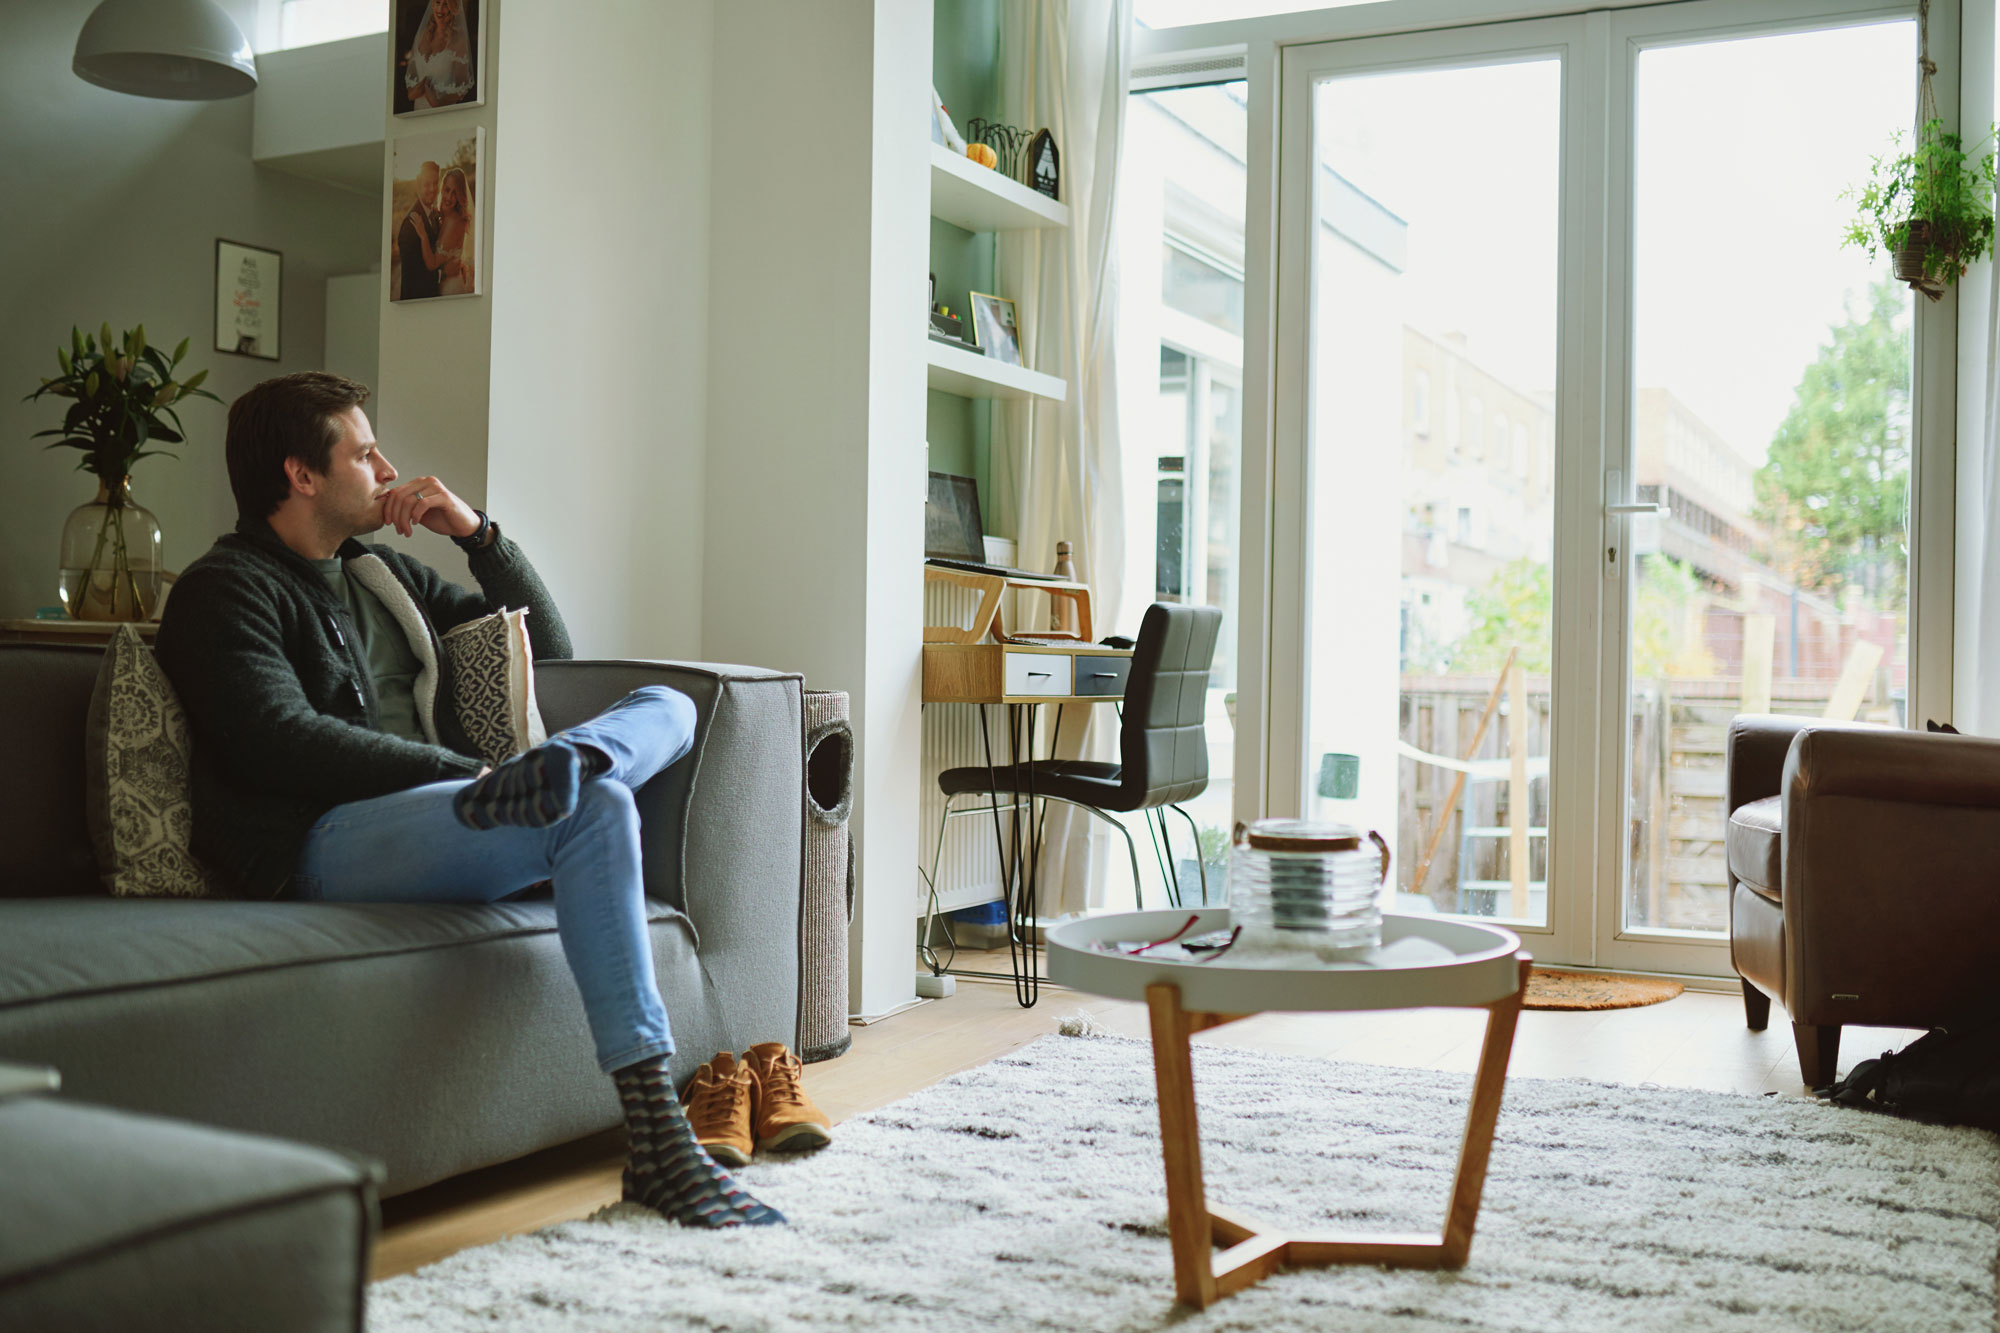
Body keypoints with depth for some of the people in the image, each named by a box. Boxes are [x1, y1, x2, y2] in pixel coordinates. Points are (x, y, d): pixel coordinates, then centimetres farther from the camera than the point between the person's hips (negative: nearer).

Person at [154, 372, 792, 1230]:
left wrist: (476, 532, 15)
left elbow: (547, 645, 29)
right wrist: (468, 772, -14)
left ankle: (552, 775, -37)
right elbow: (284, 742, -13)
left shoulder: (383, 576, 28)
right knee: (596, 805, -32)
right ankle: (656, 1143, -37)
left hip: (430, 808, 8)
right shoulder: (225, 588, 5)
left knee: (667, 706, 1)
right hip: (323, 847, -8)